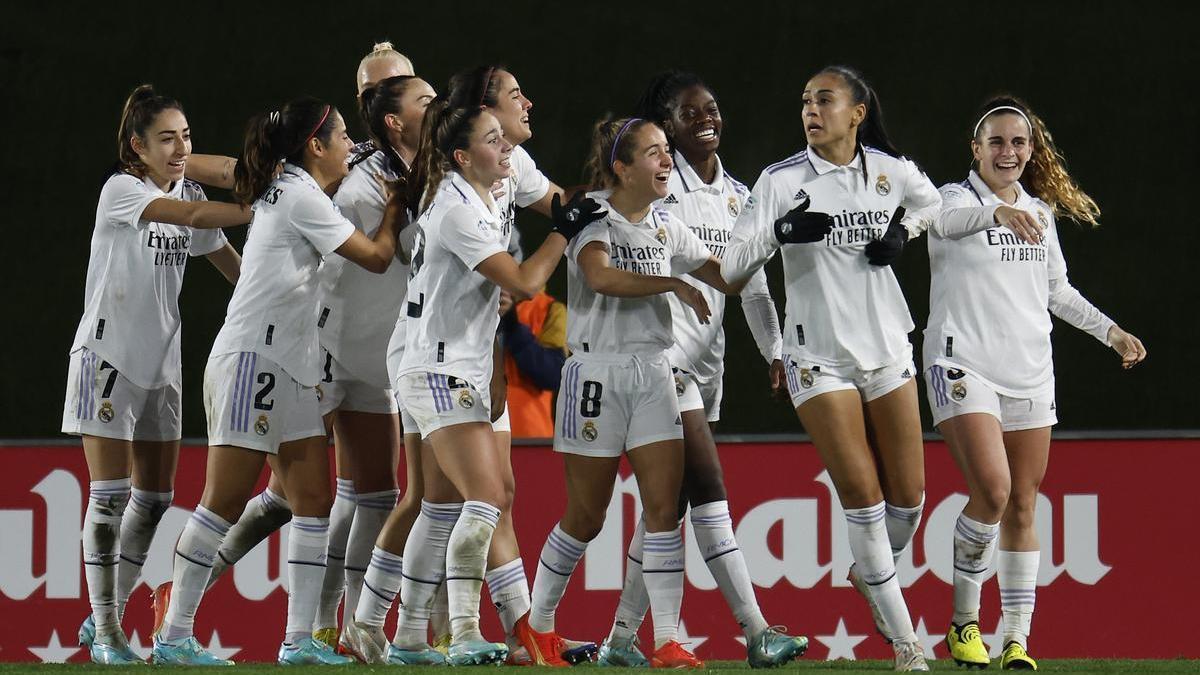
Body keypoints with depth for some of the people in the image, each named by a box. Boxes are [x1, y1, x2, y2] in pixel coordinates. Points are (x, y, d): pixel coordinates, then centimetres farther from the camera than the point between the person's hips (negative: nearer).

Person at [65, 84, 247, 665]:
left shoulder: (188, 194, 8)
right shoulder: (121, 191, -14)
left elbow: (235, 267, 13)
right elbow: (194, 216, -30)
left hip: (160, 364, 7)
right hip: (108, 355, -7)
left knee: (154, 499, 6)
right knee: (110, 493, -8)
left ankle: (105, 618, 17)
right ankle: (104, 631, -2)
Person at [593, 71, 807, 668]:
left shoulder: (737, 196, 14)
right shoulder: (657, 185, -6)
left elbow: (754, 285, 18)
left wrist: (776, 352, 7)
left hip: (706, 360, 7)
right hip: (663, 356, -7)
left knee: (670, 501, 6)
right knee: (709, 486, -15)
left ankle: (621, 640, 10)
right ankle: (756, 634, -20)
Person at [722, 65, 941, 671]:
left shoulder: (890, 170, 1)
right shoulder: (782, 181, -7)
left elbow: (930, 202, 24)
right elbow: (732, 266, -12)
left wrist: (900, 232, 3)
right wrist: (780, 231, -30)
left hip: (887, 349, 3)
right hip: (818, 357, -3)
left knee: (907, 497, 3)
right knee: (863, 496, -9)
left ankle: (872, 574, 35)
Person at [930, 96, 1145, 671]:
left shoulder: (1041, 212, 14)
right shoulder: (957, 198, -4)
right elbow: (951, 218, -30)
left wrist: (1111, 331, 22)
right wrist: (999, 212, -49)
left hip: (1029, 375, 6)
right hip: (964, 366, -6)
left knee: (1022, 507, 4)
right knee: (993, 491, -20)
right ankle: (964, 620, -4)